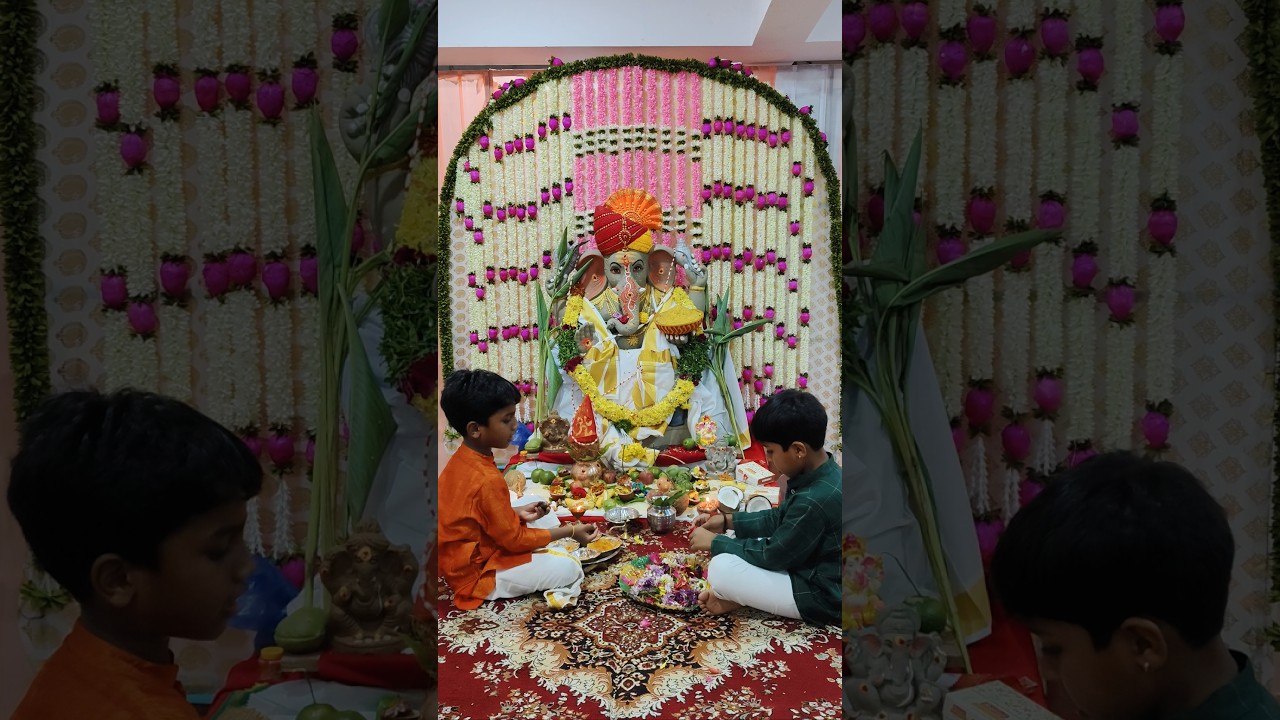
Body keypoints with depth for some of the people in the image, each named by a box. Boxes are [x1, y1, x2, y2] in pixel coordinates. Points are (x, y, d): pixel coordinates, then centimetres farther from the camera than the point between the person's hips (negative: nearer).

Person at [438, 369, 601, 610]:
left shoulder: (461, 461, -2)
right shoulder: (487, 480, -30)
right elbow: (514, 539, -20)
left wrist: (517, 513, 2)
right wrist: (570, 532, -12)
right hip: (477, 575, -9)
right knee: (569, 569, -14)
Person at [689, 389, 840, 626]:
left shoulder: (815, 500, -31)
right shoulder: (819, 475, -2)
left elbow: (773, 555, -19)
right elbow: (779, 519, 14)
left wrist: (715, 542, -8)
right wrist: (728, 521, 7)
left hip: (823, 598, -10)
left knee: (721, 568, -20)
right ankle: (735, 595, 0)